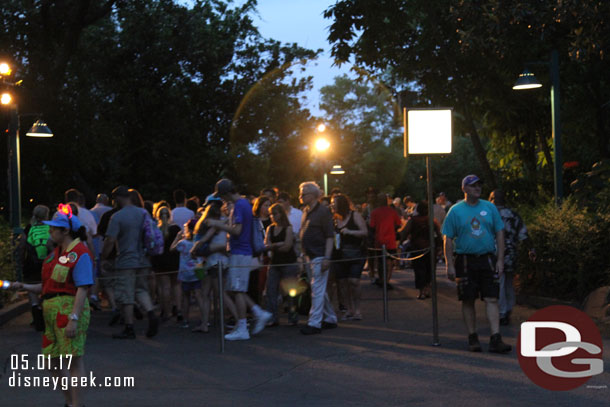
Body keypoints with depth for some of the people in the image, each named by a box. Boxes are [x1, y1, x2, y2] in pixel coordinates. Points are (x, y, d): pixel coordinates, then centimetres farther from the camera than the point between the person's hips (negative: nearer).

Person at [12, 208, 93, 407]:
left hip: (70, 309, -10)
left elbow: (82, 289, -17)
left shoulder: (80, 254, -11)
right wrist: (25, 287, 9)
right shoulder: (56, 253, 18)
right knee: (52, 361, 12)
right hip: (52, 311, 10)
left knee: (73, 360, -6)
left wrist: (74, 318, -24)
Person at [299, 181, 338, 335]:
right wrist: (303, 253, 14)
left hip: (319, 256, -9)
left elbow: (330, 236, -13)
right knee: (320, 290, 14)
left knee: (317, 290, -9)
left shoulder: (323, 211, -10)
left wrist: (327, 258, -20)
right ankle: (330, 319, 23)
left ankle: (315, 323, -9)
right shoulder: (306, 211, 14)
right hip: (309, 256, 9)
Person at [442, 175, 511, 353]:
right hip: (465, 261, -1)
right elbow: (448, 239, 1)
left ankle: (495, 339, -8)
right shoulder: (455, 211, 1)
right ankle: (472, 337, 15)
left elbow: (499, 233, 9)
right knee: (468, 301, 4)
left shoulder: (489, 208, 7)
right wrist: (450, 265, -6)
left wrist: (500, 260, 1)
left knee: (491, 299, -5)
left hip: (487, 260, 1)